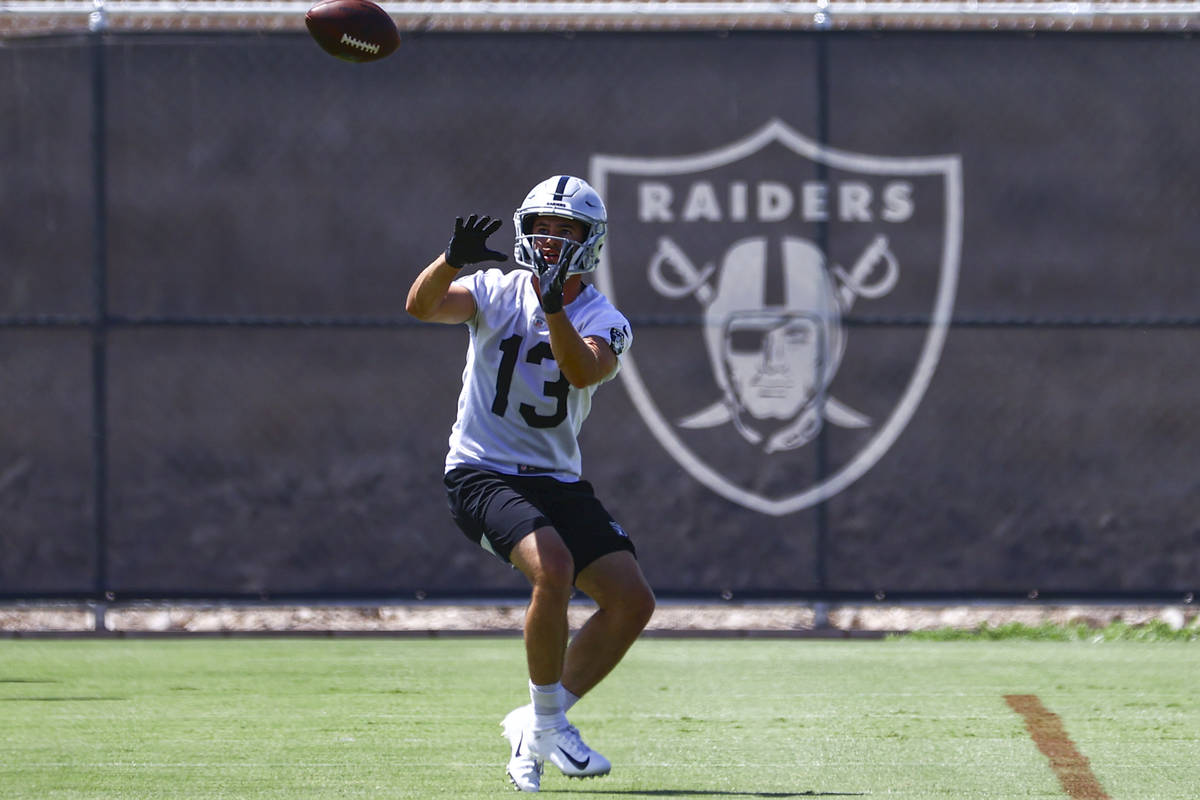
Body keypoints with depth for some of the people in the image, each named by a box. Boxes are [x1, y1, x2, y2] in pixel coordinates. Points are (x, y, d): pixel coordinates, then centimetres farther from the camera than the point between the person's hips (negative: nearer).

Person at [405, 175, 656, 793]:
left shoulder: (604, 322, 1)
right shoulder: (499, 291, -2)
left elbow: (583, 371, -23)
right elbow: (422, 306, -21)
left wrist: (553, 305, -37)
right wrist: (453, 259, -40)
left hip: (558, 480, 5)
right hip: (482, 471, -5)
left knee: (632, 601, -5)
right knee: (553, 566, -30)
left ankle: (534, 729, 9)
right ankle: (549, 722, -12)